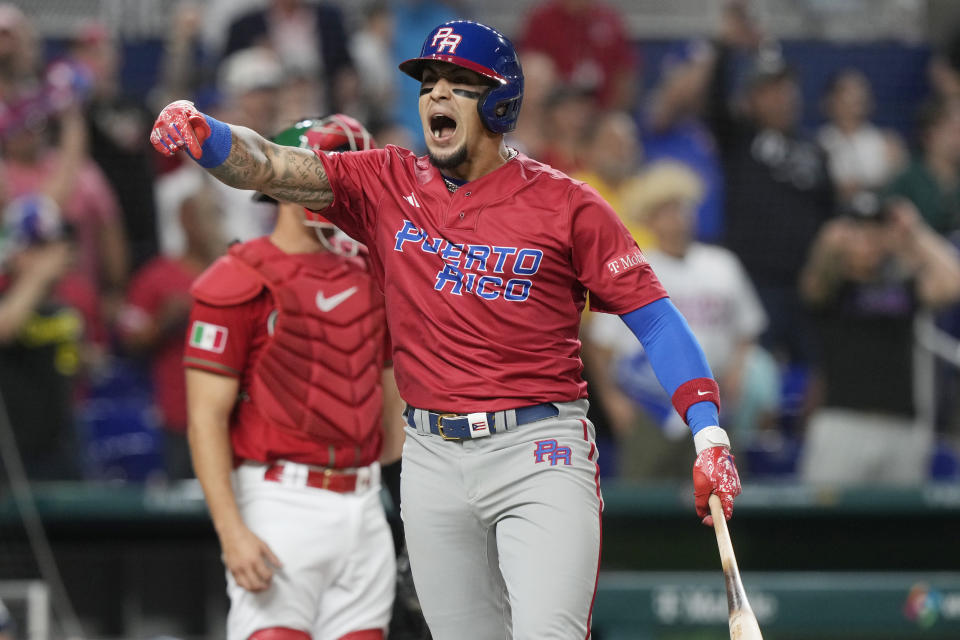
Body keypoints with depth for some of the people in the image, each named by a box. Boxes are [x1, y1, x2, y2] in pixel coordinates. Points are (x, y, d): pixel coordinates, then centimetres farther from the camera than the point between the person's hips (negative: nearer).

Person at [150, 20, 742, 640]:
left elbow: (654, 316, -2)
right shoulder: (390, 184, 8)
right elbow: (269, 166, -3)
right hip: (433, 458, 4)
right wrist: (199, 133, -25)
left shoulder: (565, 205, -1)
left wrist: (710, 435, -12)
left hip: (538, 451, -4)